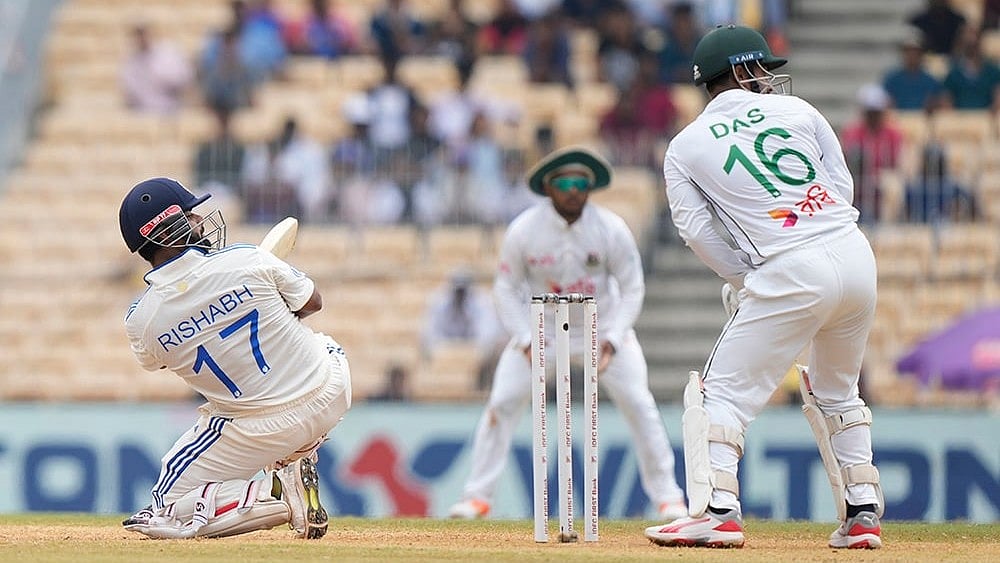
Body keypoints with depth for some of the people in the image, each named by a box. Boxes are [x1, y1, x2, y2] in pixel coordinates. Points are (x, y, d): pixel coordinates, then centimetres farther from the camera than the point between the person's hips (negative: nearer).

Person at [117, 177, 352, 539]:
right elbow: (312, 302, 6)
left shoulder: (140, 321, -12)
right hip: (331, 395, 2)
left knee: (165, 514, 12)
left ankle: (280, 496, -6)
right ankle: (292, 464, 20)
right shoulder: (247, 260, -13)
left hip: (261, 427, -2)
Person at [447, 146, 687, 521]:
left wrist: (612, 340, -24)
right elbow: (506, 288, -10)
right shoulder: (524, 230, -20)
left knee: (639, 403, -8)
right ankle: (477, 496, 0)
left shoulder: (612, 230, -20)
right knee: (502, 402, -10)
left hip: (603, 325, 0)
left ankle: (666, 495, 5)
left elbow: (632, 289, -11)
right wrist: (526, 341, -22)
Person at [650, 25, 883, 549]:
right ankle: (862, 513, 18)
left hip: (789, 271, -4)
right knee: (836, 392, 22)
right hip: (857, 256, 4)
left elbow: (697, 228, 2)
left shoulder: (685, 147, 10)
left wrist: (746, 280, 9)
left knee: (724, 390, 3)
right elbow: (842, 185, 15)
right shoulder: (798, 110, 15)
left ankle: (717, 511, -12)